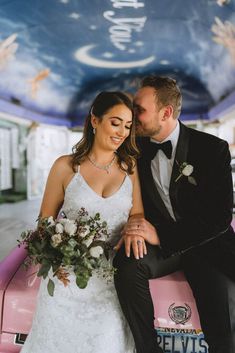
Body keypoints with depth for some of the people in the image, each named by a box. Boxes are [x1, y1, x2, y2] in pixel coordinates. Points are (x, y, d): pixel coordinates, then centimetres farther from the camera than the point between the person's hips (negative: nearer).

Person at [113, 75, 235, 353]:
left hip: (205, 242, -2)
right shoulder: (137, 150, 4)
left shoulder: (212, 148, -7)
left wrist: (162, 235, -22)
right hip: (159, 244, 3)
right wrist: (132, 229, -15)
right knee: (126, 263, -29)